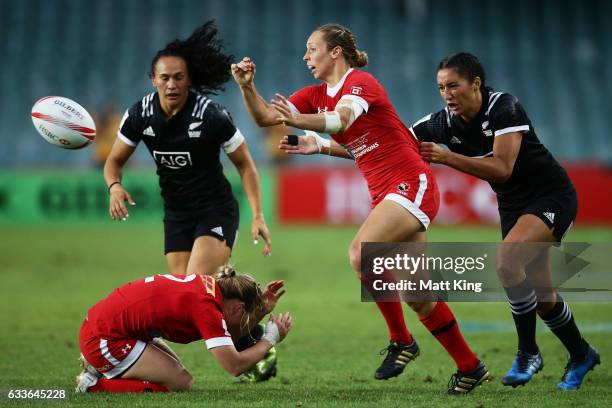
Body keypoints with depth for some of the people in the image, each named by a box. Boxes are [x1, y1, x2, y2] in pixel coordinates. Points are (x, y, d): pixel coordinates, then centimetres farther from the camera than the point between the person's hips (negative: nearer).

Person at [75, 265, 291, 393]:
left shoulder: (208, 283, 5)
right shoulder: (208, 308, -21)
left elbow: (228, 335, 19)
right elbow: (235, 366, -21)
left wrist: (262, 309, 9)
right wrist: (270, 338, -8)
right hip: (103, 339, -10)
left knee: (176, 369, 13)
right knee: (181, 382, -7)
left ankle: (100, 369, 12)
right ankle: (96, 385, -5)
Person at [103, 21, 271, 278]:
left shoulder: (211, 115, -18)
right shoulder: (140, 115, -7)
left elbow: (244, 164, -8)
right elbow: (115, 160, 5)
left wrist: (258, 216, -15)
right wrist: (115, 187, -18)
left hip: (216, 211, -5)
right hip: (175, 215, 5)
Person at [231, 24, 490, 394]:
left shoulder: (361, 82, -11)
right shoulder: (317, 95, 13)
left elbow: (343, 117, -33)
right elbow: (265, 117, 6)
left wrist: (299, 121, -50)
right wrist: (247, 86, -12)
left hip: (411, 184, -9)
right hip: (386, 194, 9)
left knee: (360, 252, -27)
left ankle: (402, 341, -13)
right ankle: (470, 368, 14)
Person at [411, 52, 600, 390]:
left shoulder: (504, 108, -24)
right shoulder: (445, 122, -7)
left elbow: (502, 168, -31)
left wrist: (446, 158, -36)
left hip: (552, 197, -7)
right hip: (512, 205, 7)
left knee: (507, 258, -29)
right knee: (541, 295, 9)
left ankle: (528, 353, -16)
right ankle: (581, 356, 33)